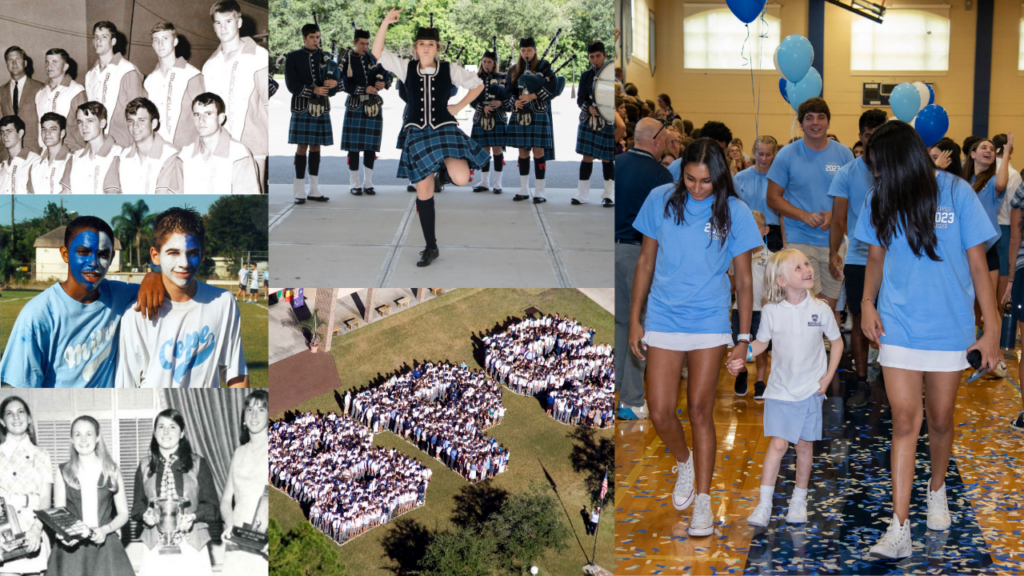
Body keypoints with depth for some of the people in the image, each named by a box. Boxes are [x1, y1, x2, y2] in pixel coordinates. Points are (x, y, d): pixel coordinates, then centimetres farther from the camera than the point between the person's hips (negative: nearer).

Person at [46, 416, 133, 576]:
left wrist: (105, 529, -10)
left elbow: (123, 514, 9)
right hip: (72, 547, 0)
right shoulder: (63, 472, 8)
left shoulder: (111, 471, 8)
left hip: (106, 547, 0)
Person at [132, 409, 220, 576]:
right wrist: (145, 515, -7)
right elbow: (138, 505, 14)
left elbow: (212, 505, 4)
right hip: (156, 546, 1)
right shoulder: (145, 466, 13)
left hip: (191, 545, -1)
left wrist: (193, 516, -14)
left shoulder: (198, 464, 6)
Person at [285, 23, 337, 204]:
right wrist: (313, 90, -19)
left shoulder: (325, 56, 12)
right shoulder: (293, 57, 1)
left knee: (316, 146, 7)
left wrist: (334, 83, -17)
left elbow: (335, 77, 9)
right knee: (302, 147, -5)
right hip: (302, 106, -4)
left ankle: (314, 189, 11)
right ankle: (299, 191, -1)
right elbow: (292, 84, -6)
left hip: (322, 107, 4)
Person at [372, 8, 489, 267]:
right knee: (423, 192, 4)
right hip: (418, 133, 1)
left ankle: (449, 165, 17)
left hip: (445, 129, -1)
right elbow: (377, 52, -6)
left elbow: (478, 84, 13)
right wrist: (386, 22, -15)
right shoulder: (406, 68, 3)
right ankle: (431, 248, 17)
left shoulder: (450, 69, 1)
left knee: (461, 179, -24)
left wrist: (459, 106, 3)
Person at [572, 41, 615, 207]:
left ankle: (609, 195, 11)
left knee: (607, 158, 2)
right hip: (589, 121, 2)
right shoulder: (586, 76, 6)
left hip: (608, 123, -2)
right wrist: (589, 108, -18)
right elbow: (580, 99, 3)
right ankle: (582, 194, 10)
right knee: (587, 156, 2)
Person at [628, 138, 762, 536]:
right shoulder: (660, 201, -1)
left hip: (709, 324, -1)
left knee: (700, 411, 1)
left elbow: (743, 279, 1)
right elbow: (646, 262, 7)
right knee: (660, 412, -3)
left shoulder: (733, 212, -4)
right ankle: (684, 462, 30)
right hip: (663, 321, 1)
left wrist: (744, 338, -1)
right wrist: (634, 320, 6)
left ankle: (702, 500, 13)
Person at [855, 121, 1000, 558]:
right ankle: (899, 528, -7)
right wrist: (867, 302, -6)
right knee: (904, 422, -5)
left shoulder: (957, 194, -8)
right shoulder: (881, 201, 2)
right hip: (897, 327, 1)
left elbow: (978, 265, -4)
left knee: (940, 421, 13)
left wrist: (992, 329, -7)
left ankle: (937, 490, 41)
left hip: (949, 329, -1)